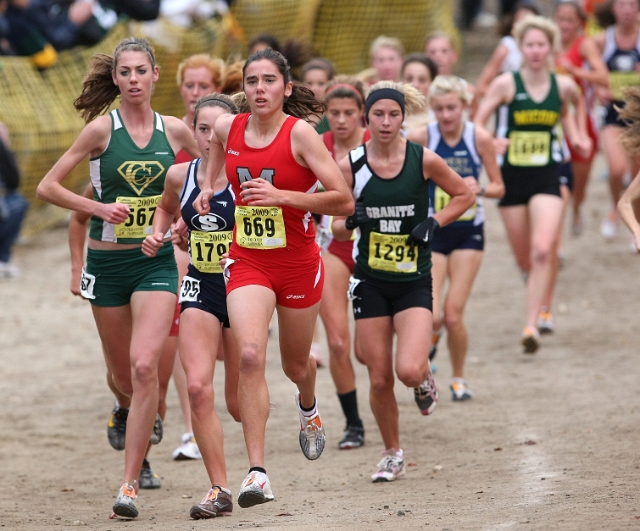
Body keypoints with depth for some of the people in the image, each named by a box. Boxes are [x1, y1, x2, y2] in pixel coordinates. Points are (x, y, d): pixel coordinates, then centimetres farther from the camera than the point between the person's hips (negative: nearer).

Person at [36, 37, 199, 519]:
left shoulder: (175, 130, 1)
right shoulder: (102, 129, -5)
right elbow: (48, 187, -4)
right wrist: (98, 207, -16)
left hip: (156, 262, 0)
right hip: (107, 262, 0)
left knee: (144, 366, -18)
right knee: (123, 376, 11)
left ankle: (130, 483, -16)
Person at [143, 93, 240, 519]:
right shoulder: (180, 175, 1)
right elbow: (166, 208, 23)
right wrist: (158, 234, 5)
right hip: (200, 289, 3)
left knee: (238, 403, 2)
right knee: (198, 388, -15)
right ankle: (220, 491, -8)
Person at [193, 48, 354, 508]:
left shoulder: (300, 133, -15)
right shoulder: (228, 128, -2)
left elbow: (344, 201, -19)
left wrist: (280, 195, -27)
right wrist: (209, 185, 12)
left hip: (298, 263, -2)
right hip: (247, 262, 2)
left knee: (295, 364, 17)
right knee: (249, 355, -21)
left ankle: (308, 407, 58)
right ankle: (258, 473, -24)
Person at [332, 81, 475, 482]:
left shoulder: (423, 160, -7)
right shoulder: (350, 166, -4)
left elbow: (464, 195, 7)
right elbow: (337, 227, 4)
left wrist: (434, 223, -8)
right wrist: (351, 221, -18)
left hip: (414, 280, -2)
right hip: (370, 282, 2)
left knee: (409, 371, -20)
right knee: (380, 380, 2)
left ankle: (425, 379, 18)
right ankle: (393, 455, 24)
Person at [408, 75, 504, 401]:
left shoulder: (479, 139, -8)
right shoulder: (421, 138, -10)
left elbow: (499, 187, 1)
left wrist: (479, 189, -19)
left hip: (468, 232, 0)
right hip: (431, 232, 0)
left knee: (453, 315, -4)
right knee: (431, 316, -13)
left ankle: (458, 378, 20)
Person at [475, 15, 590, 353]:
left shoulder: (563, 86, 0)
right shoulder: (505, 84, -7)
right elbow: (476, 125, -6)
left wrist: (576, 138, 8)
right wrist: (490, 144, -25)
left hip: (547, 177, 0)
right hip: (512, 176, 0)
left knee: (542, 251, -21)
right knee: (524, 260, 10)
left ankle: (531, 326, -22)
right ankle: (539, 306, 42)